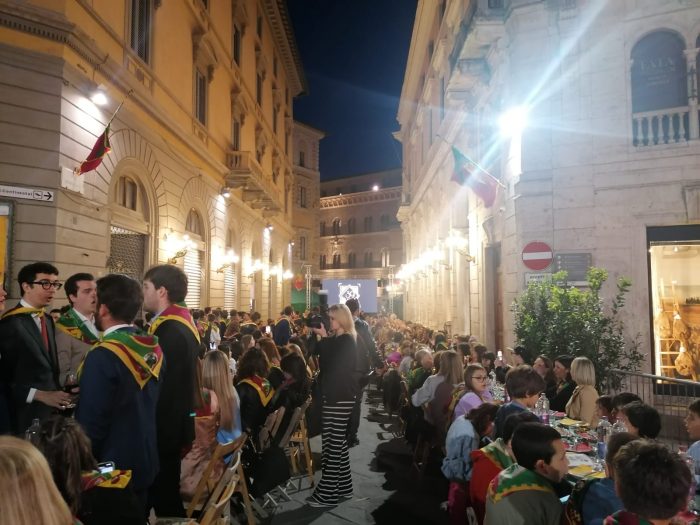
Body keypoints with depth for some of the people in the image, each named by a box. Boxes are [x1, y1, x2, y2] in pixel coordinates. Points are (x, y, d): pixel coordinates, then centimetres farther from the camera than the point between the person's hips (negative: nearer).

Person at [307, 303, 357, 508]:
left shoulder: (346, 341, -15)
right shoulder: (338, 339, 14)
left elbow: (329, 363, -22)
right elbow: (316, 353, 14)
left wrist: (323, 336, -17)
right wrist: (317, 336, 2)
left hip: (340, 397, -10)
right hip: (336, 395, 10)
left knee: (332, 443, -6)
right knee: (337, 441, 15)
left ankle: (327, 493, 1)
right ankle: (343, 486, 26)